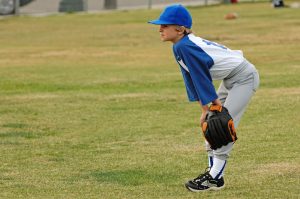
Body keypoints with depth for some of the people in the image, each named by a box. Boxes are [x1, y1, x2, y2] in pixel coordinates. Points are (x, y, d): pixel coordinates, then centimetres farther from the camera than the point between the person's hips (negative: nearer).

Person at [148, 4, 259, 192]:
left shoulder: (185, 47, -27)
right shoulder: (180, 47, 2)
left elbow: (202, 78, -24)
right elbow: (192, 79, 6)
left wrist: (215, 104, -19)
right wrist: (205, 108, 3)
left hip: (245, 77, -10)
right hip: (230, 79, 10)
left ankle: (215, 177, -9)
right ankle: (213, 172, 15)